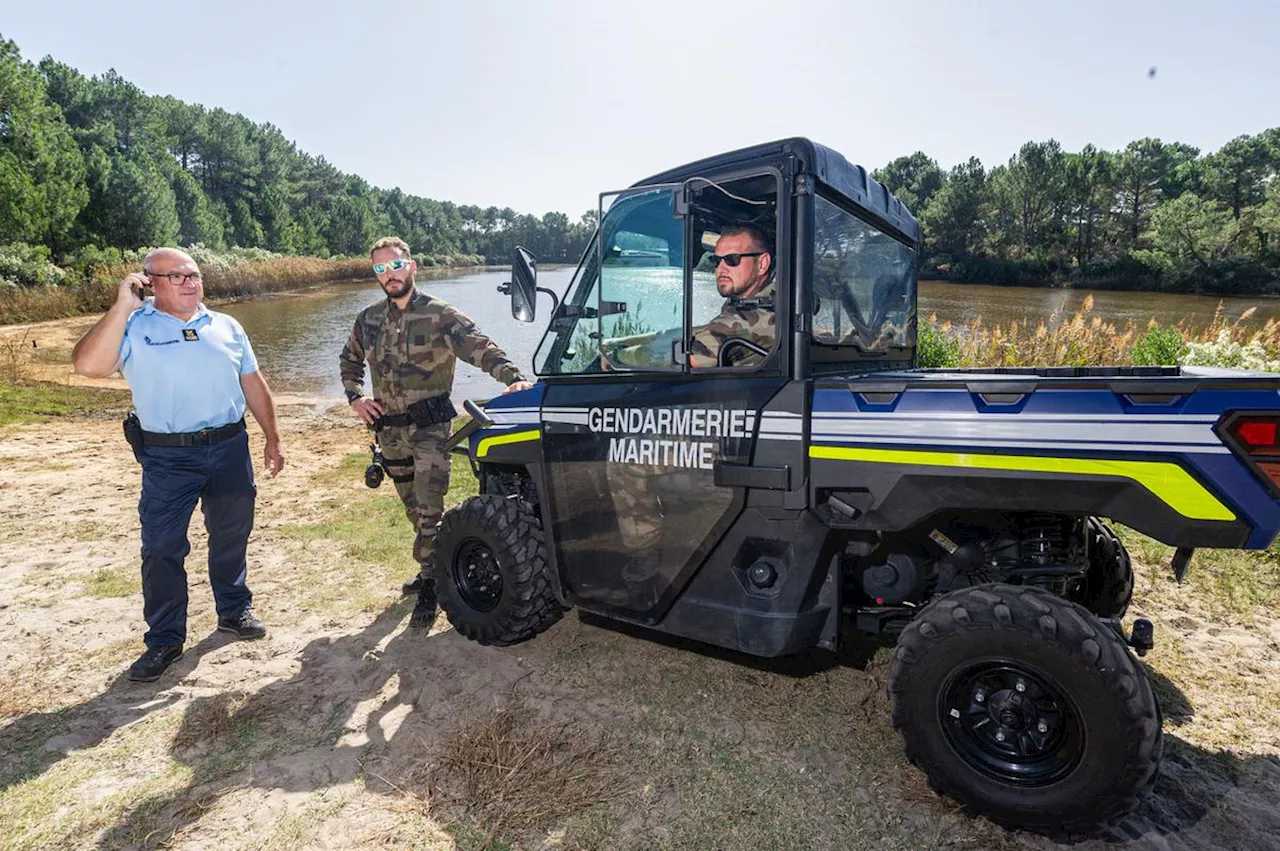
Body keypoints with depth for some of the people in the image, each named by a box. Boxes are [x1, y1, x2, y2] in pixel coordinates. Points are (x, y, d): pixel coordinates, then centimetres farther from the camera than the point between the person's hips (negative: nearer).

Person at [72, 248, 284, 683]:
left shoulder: (226, 327, 7)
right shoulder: (134, 328, -4)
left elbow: (253, 384, 12)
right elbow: (88, 365, -22)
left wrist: (272, 438, 11)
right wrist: (122, 306, -23)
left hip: (230, 448, 3)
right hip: (167, 458, -3)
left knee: (231, 536, 15)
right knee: (162, 548, 3)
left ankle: (235, 610, 34)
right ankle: (164, 639, 18)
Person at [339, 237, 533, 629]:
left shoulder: (439, 314, -10)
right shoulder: (368, 318, 7)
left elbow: (480, 347, -22)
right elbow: (349, 361, 22)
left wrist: (514, 377, -38)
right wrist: (355, 398, 5)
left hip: (430, 428, -6)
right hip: (389, 429, 6)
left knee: (428, 510, -8)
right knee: (413, 508, 17)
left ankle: (429, 588, 4)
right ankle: (434, 568, 36)